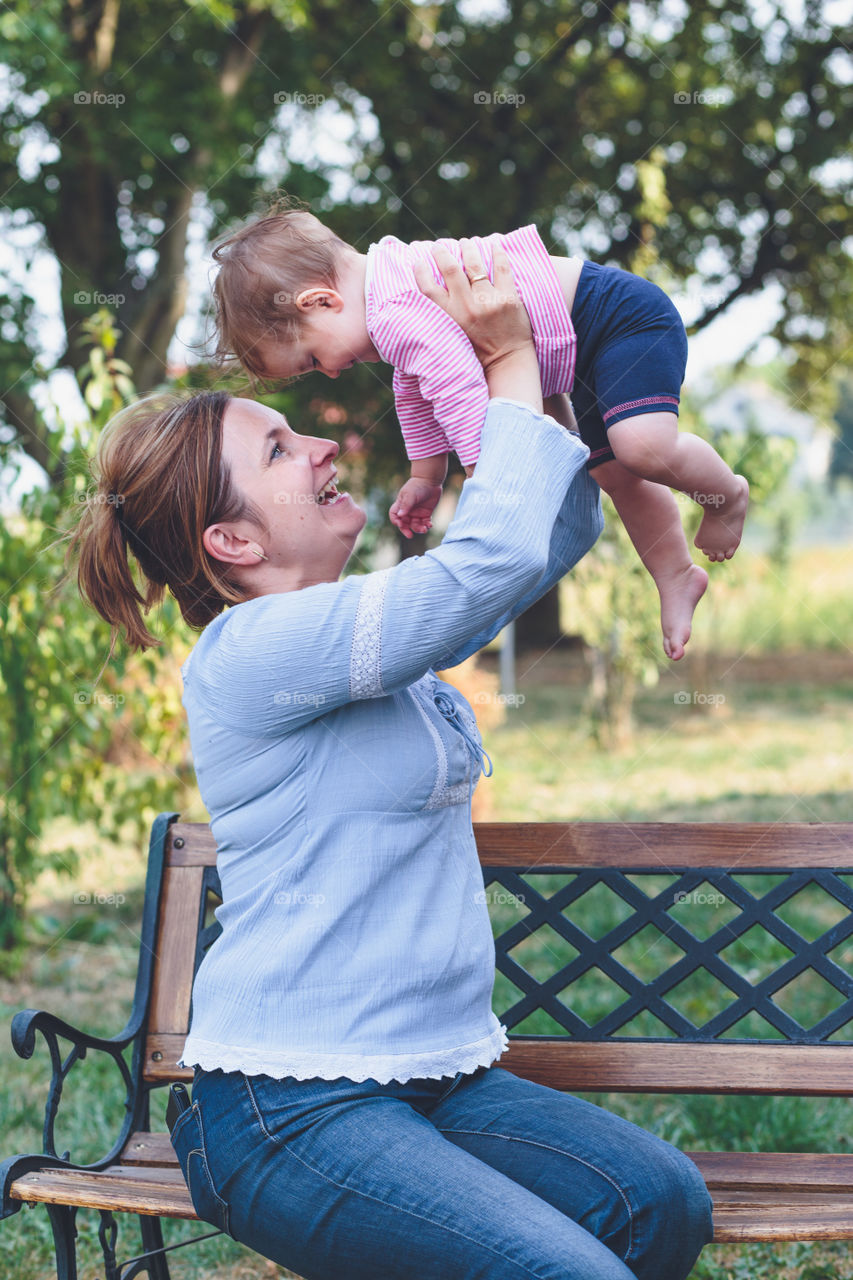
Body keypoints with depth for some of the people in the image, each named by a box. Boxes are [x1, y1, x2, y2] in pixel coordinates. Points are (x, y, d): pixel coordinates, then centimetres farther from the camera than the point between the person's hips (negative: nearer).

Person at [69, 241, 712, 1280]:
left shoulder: (376, 623, 13)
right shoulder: (252, 651, -14)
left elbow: (554, 533, 20)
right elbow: (501, 554, -22)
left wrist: (538, 375, 8)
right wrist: (508, 363, -10)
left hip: (434, 1075, 9)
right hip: (289, 1111, -8)